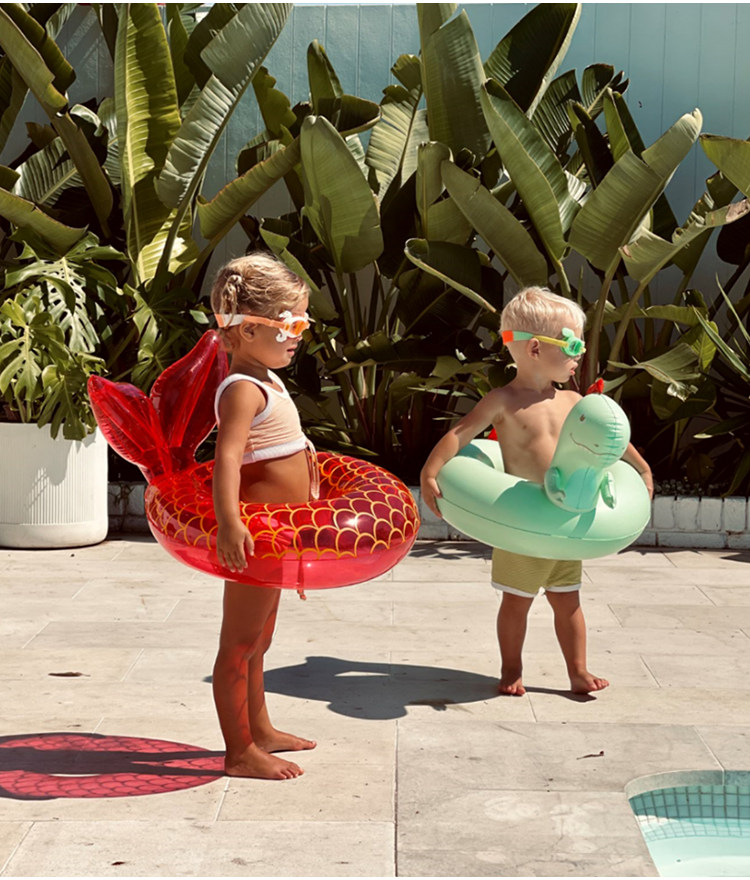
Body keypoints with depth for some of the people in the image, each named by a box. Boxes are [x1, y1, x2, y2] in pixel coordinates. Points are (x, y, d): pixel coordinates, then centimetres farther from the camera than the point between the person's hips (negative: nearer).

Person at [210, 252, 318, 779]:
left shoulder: (266, 382, 14)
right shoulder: (244, 390, -19)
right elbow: (227, 456, -32)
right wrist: (228, 521, -43)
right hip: (255, 534, -11)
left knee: (256, 641, 21)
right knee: (241, 642, -2)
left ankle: (260, 732, 36)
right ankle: (240, 753, 6)